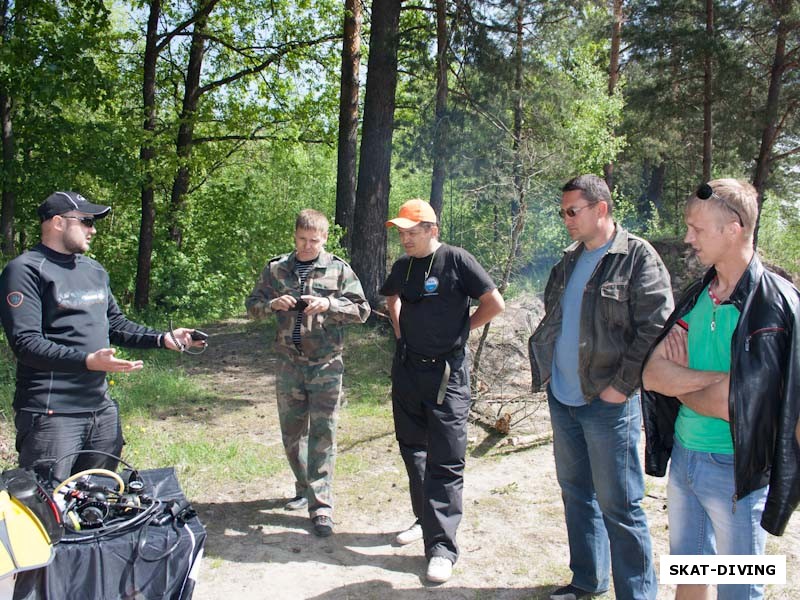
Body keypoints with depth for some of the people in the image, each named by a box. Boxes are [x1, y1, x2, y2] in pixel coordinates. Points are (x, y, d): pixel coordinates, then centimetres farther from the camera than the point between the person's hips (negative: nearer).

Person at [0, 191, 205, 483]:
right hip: (51, 413, -7)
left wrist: (162, 339, 7)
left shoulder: (95, 270, 15)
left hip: (102, 407, 8)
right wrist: (88, 361, -28)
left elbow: (114, 323, 20)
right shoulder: (25, 270, -9)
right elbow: (25, 342, -18)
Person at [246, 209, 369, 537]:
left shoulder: (339, 269, -1)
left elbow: (362, 310, -3)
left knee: (323, 434, -4)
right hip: (288, 364, 3)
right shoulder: (275, 269, 7)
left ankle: (321, 504, 4)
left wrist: (329, 305, -20)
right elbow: (252, 305, 9)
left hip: (326, 365, -3)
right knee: (291, 432, 14)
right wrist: (272, 304, -13)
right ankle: (305, 488, 33)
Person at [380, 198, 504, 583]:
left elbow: (495, 304, -11)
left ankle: (442, 545, 6)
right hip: (407, 368, 7)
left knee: (445, 461, -2)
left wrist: (459, 329, -3)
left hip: (447, 372, -6)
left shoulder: (456, 260, -12)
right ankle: (426, 519, 35)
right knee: (412, 448, 17)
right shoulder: (402, 266, 6)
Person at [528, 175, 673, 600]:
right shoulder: (570, 260, 12)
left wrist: (622, 386, -17)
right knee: (575, 493, 18)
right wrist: (544, 363, 11)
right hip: (562, 398, 8)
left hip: (608, 403, -7)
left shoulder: (638, 257, -10)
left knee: (618, 505, 2)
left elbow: (657, 327, -16)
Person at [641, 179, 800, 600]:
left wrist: (679, 384, -7)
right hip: (683, 456, 6)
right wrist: (713, 379, -20)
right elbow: (651, 374, -6)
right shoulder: (698, 295, 2)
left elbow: (733, 404, -23)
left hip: (736, 469, -6)